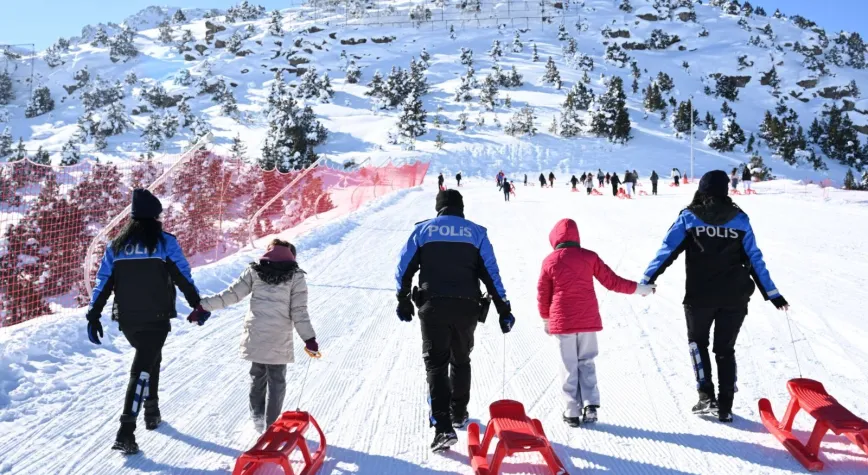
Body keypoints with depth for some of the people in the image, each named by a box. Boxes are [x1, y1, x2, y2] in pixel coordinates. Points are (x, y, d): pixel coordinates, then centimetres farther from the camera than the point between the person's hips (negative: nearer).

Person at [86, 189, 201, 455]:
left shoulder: (116, 245, 7)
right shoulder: (165, 241, -5)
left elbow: (103, 283, 6)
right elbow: (184, 278, -3)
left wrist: (94, 316, 9)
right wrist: (197, 305, 7)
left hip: (127, 319, 5)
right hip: (156, 318, -5)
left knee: (150, 358, 26)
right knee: (142, 369, -5)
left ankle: (151, 412, 32)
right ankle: (126, 432, -12)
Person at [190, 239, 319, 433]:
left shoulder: (254, 271, 3)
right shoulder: (295, 276, -3)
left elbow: (232, 294, -1)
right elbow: (299, 311, -7)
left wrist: (204, 306, 7)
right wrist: (309, 339, -4)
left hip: (255, 334, 2)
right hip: (279, 338, -2)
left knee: (258, 376, 21)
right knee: (276, 381, 11)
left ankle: (257, 419, 25)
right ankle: (271, 426, 14)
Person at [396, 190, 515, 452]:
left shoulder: (423, 229, 6)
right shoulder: (476, 232, 7)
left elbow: (404, 268, 6)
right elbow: (491, 273, 3)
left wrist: (403, 300, 17)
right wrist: (503, 309, 6)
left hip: (432, 305, -1)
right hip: (467, 307, 1)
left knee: (436, 363, 1)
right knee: (461, 360, 21)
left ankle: (443, 427, -12)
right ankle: (458, 414, 33)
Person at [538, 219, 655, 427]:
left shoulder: (550, 261, -4)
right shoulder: (589, 257, -1)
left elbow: (543, 295, 2)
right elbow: (612, 281, 2)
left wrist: (546, 319, 17)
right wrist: (639, 288, 14)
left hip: (562, 322, -1)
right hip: (588, 321, 1)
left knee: (569, 366, 7)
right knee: (586, 362, 14)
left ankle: (572, 412, 6)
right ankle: (590, 404, 2)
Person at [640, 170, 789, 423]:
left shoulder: (689, 217, -1)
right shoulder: (739, 219, 4)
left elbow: (667, 250, -6)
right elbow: (754, 259, 4)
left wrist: (647, 279, -3)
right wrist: (772, 294, 9)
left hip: (699, 295, -2)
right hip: (734, 297, 2)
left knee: (698, 343, 18)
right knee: (725, 349, 14)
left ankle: (706, 396, 7)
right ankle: (725, 407, 13)